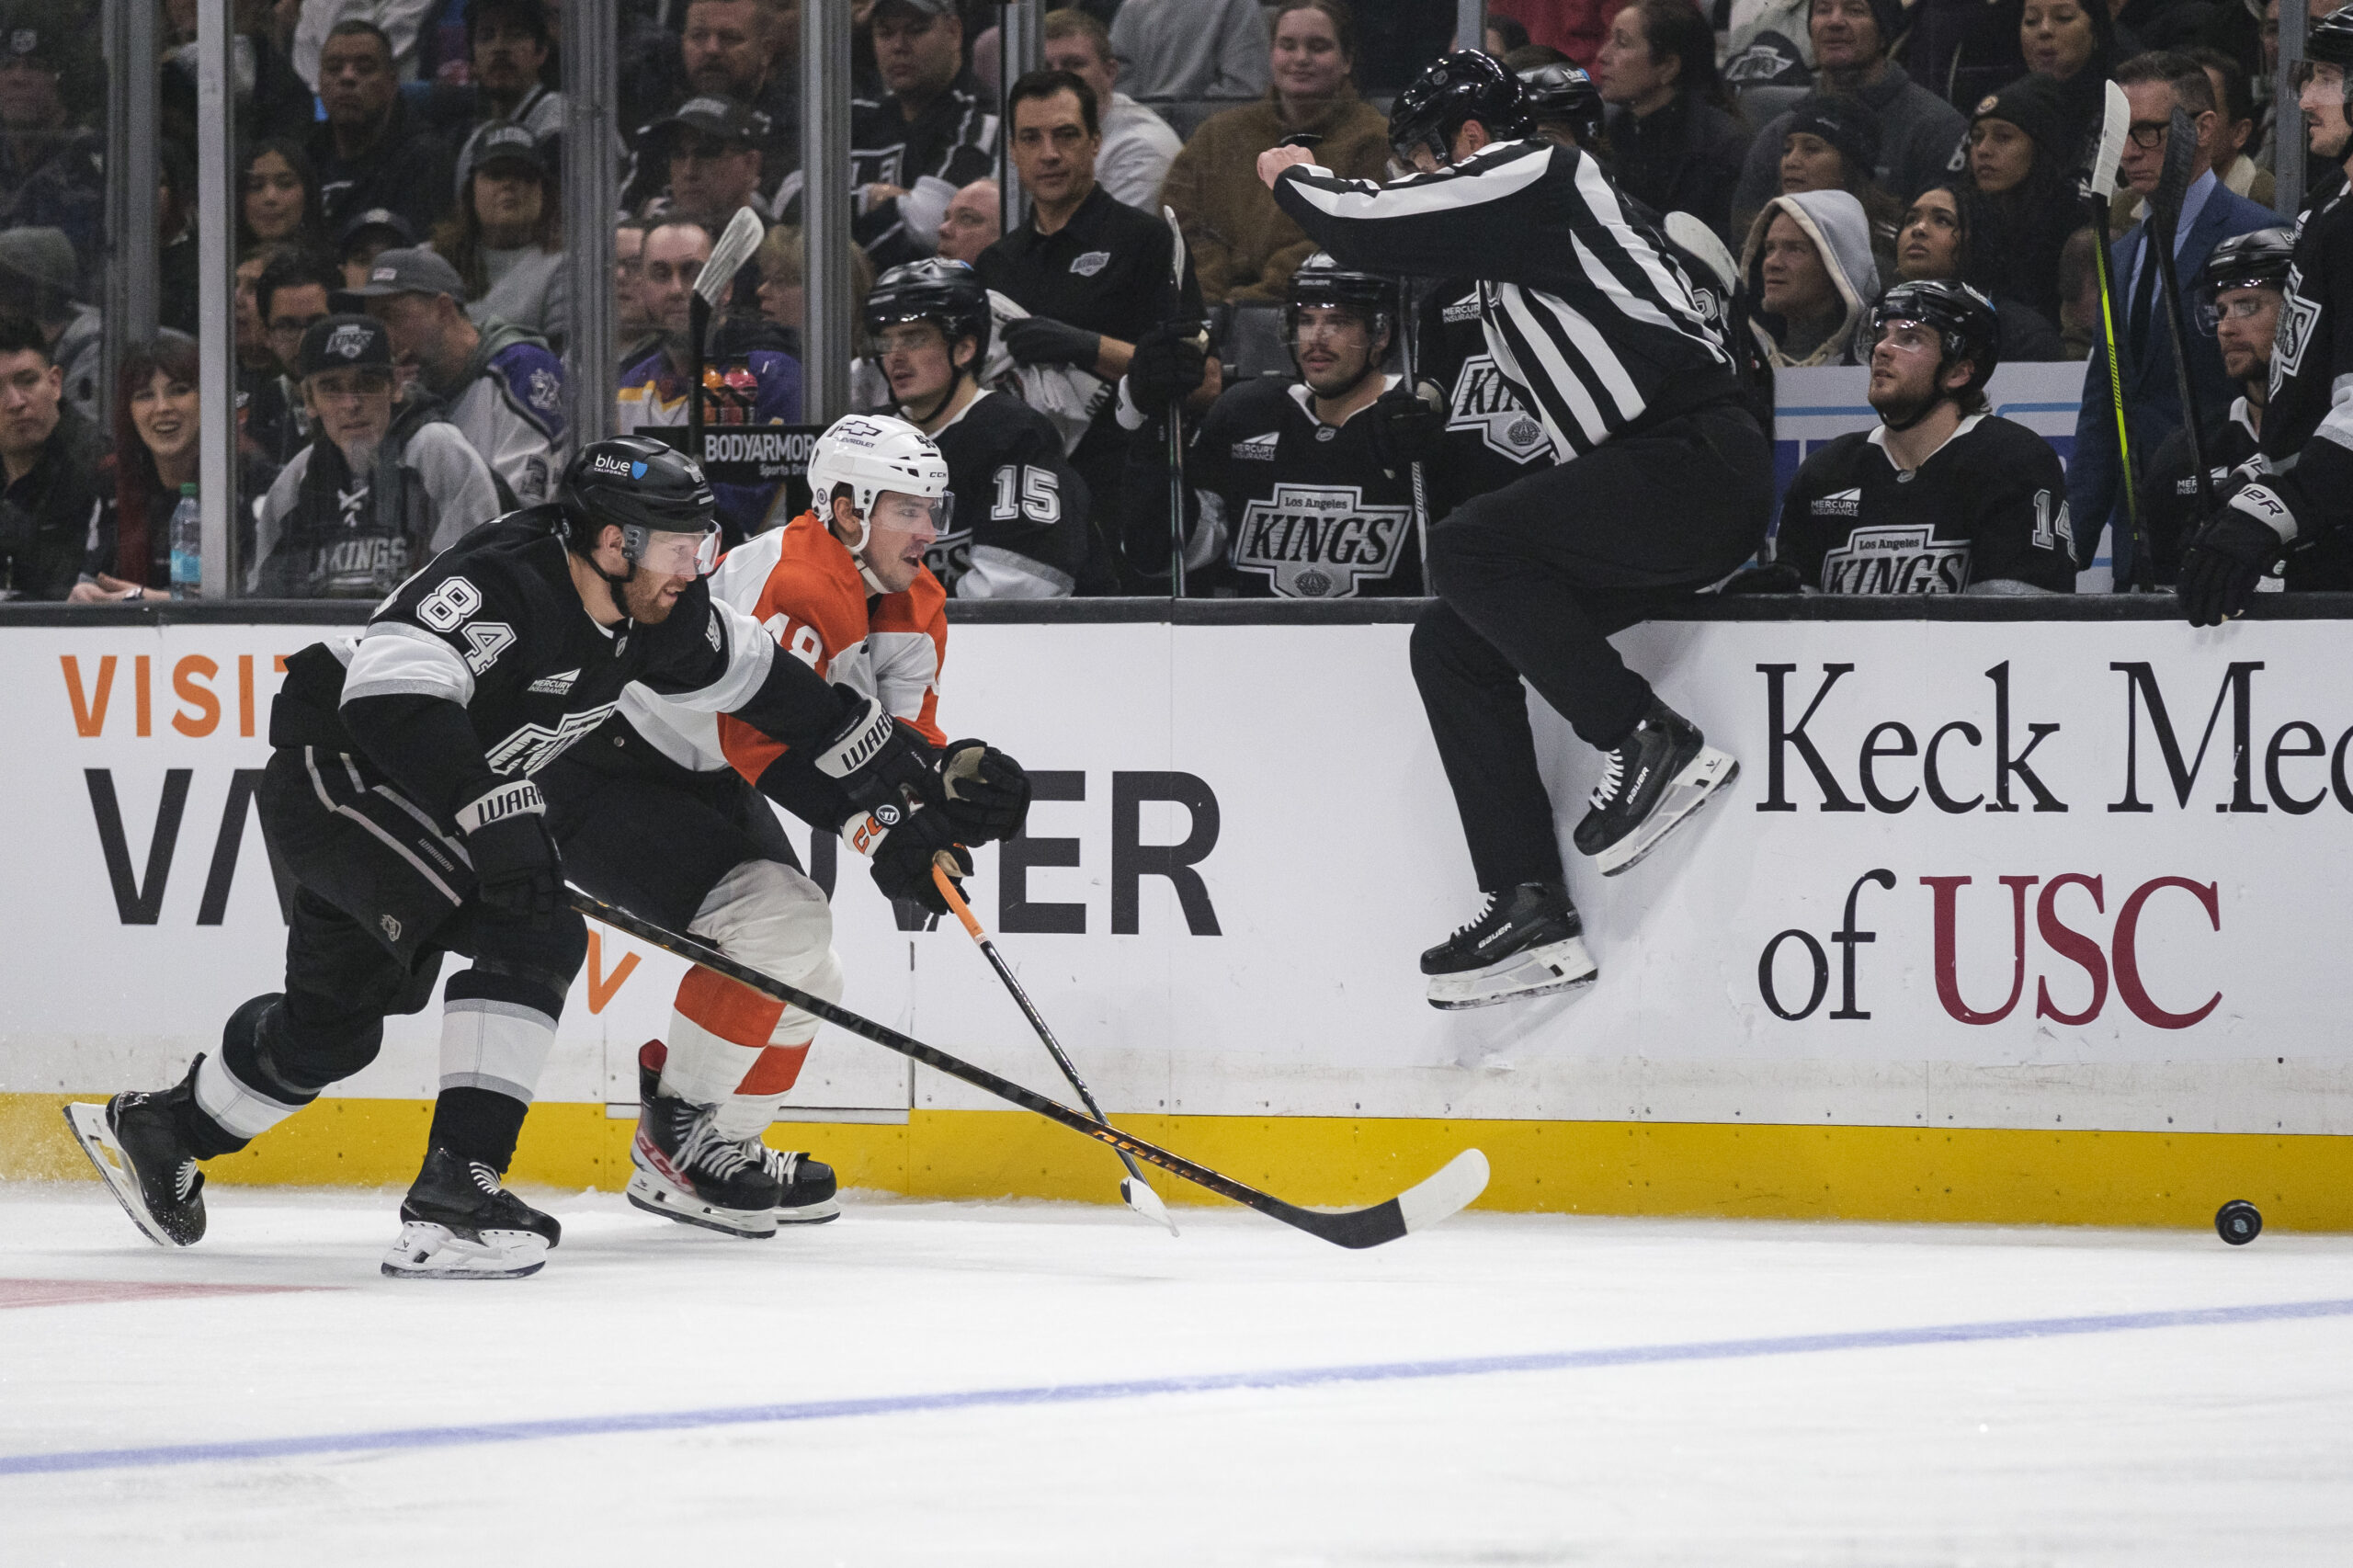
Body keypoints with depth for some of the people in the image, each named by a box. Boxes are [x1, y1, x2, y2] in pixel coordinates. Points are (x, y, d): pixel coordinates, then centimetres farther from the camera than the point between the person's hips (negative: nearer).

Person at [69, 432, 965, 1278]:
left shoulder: (654, 612, -3)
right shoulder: (499, 589, -30)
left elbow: (756, 678, 14)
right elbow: (392, 694, -42)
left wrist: (874, 757, 17)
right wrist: (495, 815, -47)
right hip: (334, 780, -10)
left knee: (333, 1028, 21)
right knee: (529, 936, -24)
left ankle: (161, 1132, 45)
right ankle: (453, 1193, -27)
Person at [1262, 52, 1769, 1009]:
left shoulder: (1533, 178, -8)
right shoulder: (1520, 214, 22)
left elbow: (1372, 229, -11)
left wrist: (1294, 177, 7)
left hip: (1699, 462, -11)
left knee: (1469, 549, -24)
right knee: (1451, 644, 5)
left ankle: (1652, 747, -15)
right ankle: (1532, 911, -1)